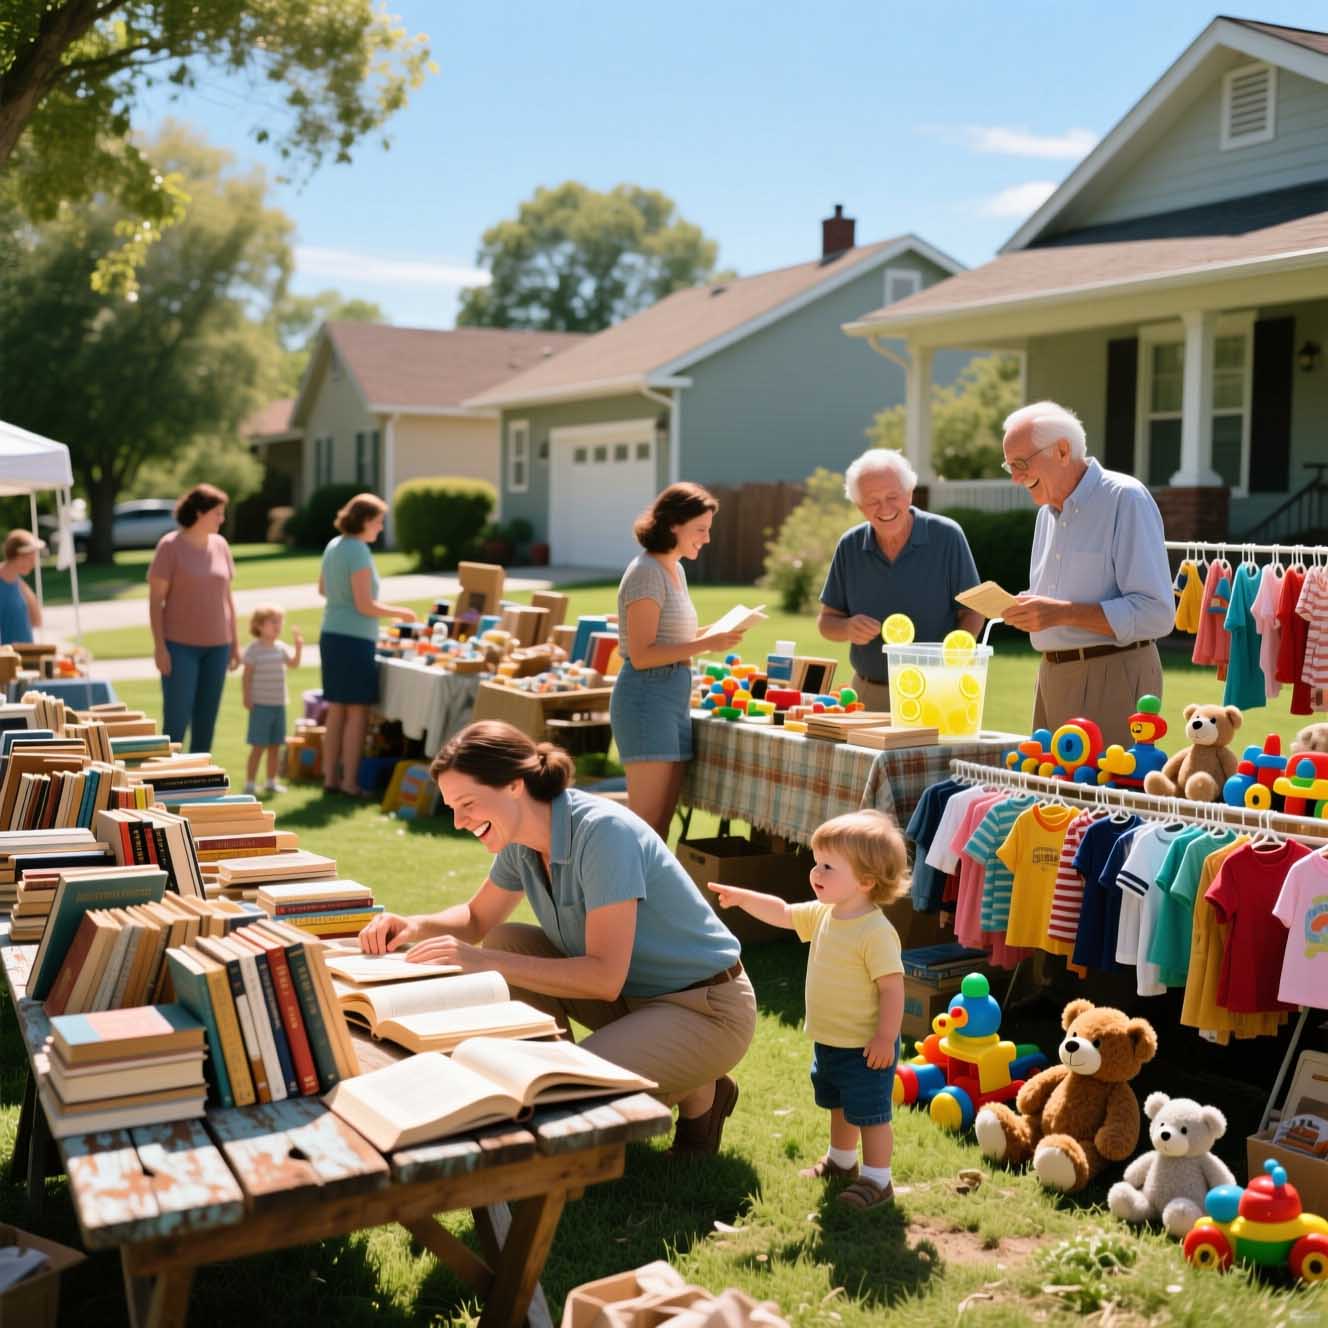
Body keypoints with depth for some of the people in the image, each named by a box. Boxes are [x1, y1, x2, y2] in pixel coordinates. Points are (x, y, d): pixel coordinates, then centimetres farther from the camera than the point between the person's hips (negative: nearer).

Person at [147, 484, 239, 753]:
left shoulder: (220, 545, 9)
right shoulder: (170, 546, -6)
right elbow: (155, 599, -8)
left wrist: (235, 642, 11)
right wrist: (159, 646, -14)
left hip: (217, 645, 5)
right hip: (180, 645, -5)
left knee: (206, 720, 8)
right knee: (177, 720, -6)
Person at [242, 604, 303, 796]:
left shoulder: (280, 648, 8)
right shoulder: (254, 649, -9)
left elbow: (294, 664, 12)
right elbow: (247, 675, -9)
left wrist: (298, 647, -2)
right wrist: (247, 698, -13)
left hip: (279, 704, 6)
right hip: (261, 705, -6)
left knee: (275, 745, 11)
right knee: (258, 746, -3)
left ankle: (271, 782, 22)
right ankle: (249, 784, 4)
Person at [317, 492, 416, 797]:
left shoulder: (334, 545, 10)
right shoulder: (358, 552, -16)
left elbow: (323, 589, 23)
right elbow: (365, 605, -18)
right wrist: (399, 612, -6)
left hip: (331, 635, 9)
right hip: (354, 639, -9)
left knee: (336, 710, 13)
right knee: (357, 711, -2)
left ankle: (330, 777, 18)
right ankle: (349, 782, 0)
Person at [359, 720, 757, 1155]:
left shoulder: (603, 831, -28)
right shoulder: (521, 840, -4)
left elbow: (605, 978, -31)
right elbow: (478, 918, 14)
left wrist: (482, 961, -32)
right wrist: (415, 928, -8)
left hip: (704, 1009, -8)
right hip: (632, 995, 8)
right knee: (507, 941, -4)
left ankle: (699, 1093, 1)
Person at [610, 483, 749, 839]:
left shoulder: (675, 569, 16)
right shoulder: (647, 572, -12)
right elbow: (641, 654, -17)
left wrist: (713, 634, 7)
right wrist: (706, 644, -18)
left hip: (674, 696, 9)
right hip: (647, 697, -9)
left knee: (661, 822, 9)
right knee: (646, 823, -9)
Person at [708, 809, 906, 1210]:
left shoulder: (876, 932, -26)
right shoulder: (823, 914, -1)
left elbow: (892, 986, -25)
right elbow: (784, 914, 13)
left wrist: (885, 1037, -24)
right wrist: (742, 898, 3)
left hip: (865, 1046, -9)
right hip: (828, 1041, 9)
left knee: (870, 1114, 3)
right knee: (839, 1106, 27)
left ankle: (877, 1179, 16)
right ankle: (842, 1160, 46)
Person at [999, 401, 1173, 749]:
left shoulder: (1126, 499, -10)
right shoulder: (1048, 509, 15)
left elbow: (1156, 613, -18)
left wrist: (1063, 613, -22)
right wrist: (1022, 609, 2)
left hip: (1112, 678, -7)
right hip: (1052, 677, 7)